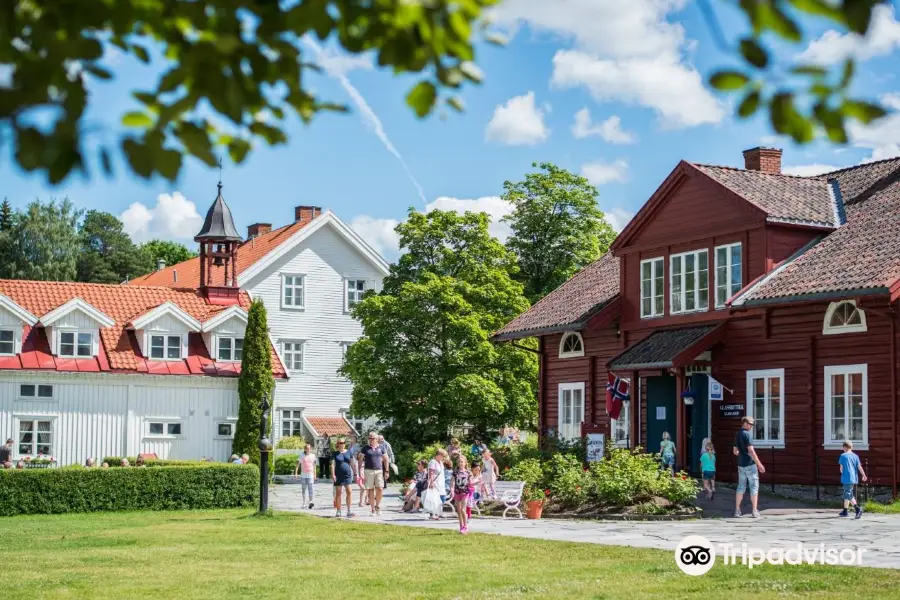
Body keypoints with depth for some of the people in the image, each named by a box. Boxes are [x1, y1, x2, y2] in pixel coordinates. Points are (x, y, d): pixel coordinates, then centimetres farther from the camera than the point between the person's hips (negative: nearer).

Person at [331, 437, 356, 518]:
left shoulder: (348, 453, 10)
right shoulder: (335, 454, 3)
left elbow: (352, 463, 13)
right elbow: (333, 464, -2)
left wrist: (355, 473, 9)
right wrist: (333, 474, -13)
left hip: (347, 475, 2)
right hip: (338, 476, -2)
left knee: (349, 491, -9)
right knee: (338, 493, 3)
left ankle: (349, 511, -5)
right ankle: (338, 511, 11)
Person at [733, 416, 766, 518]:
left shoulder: (737, 435, 12)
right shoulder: (746, 434, -14)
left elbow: (735, 451, 19)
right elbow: (751, 451, -20)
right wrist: (759, 464, -18)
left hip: (741, 465, 8)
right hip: (750, 464, -8)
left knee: (741, 487, 12)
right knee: (754, 487, -1)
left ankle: (737, 510, 11)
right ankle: (755, 511, -3)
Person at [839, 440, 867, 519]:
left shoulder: (843, 456, -6)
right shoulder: (855, 456, 7)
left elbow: (841, 468, -4)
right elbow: (859, 466, -1)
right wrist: (863, 475, -2)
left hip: (847, 478, -6)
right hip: (854, 478, 6)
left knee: (848, 495, -6)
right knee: (847, 494, 17)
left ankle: (858, 508, -24)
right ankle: (845, 511, 24)